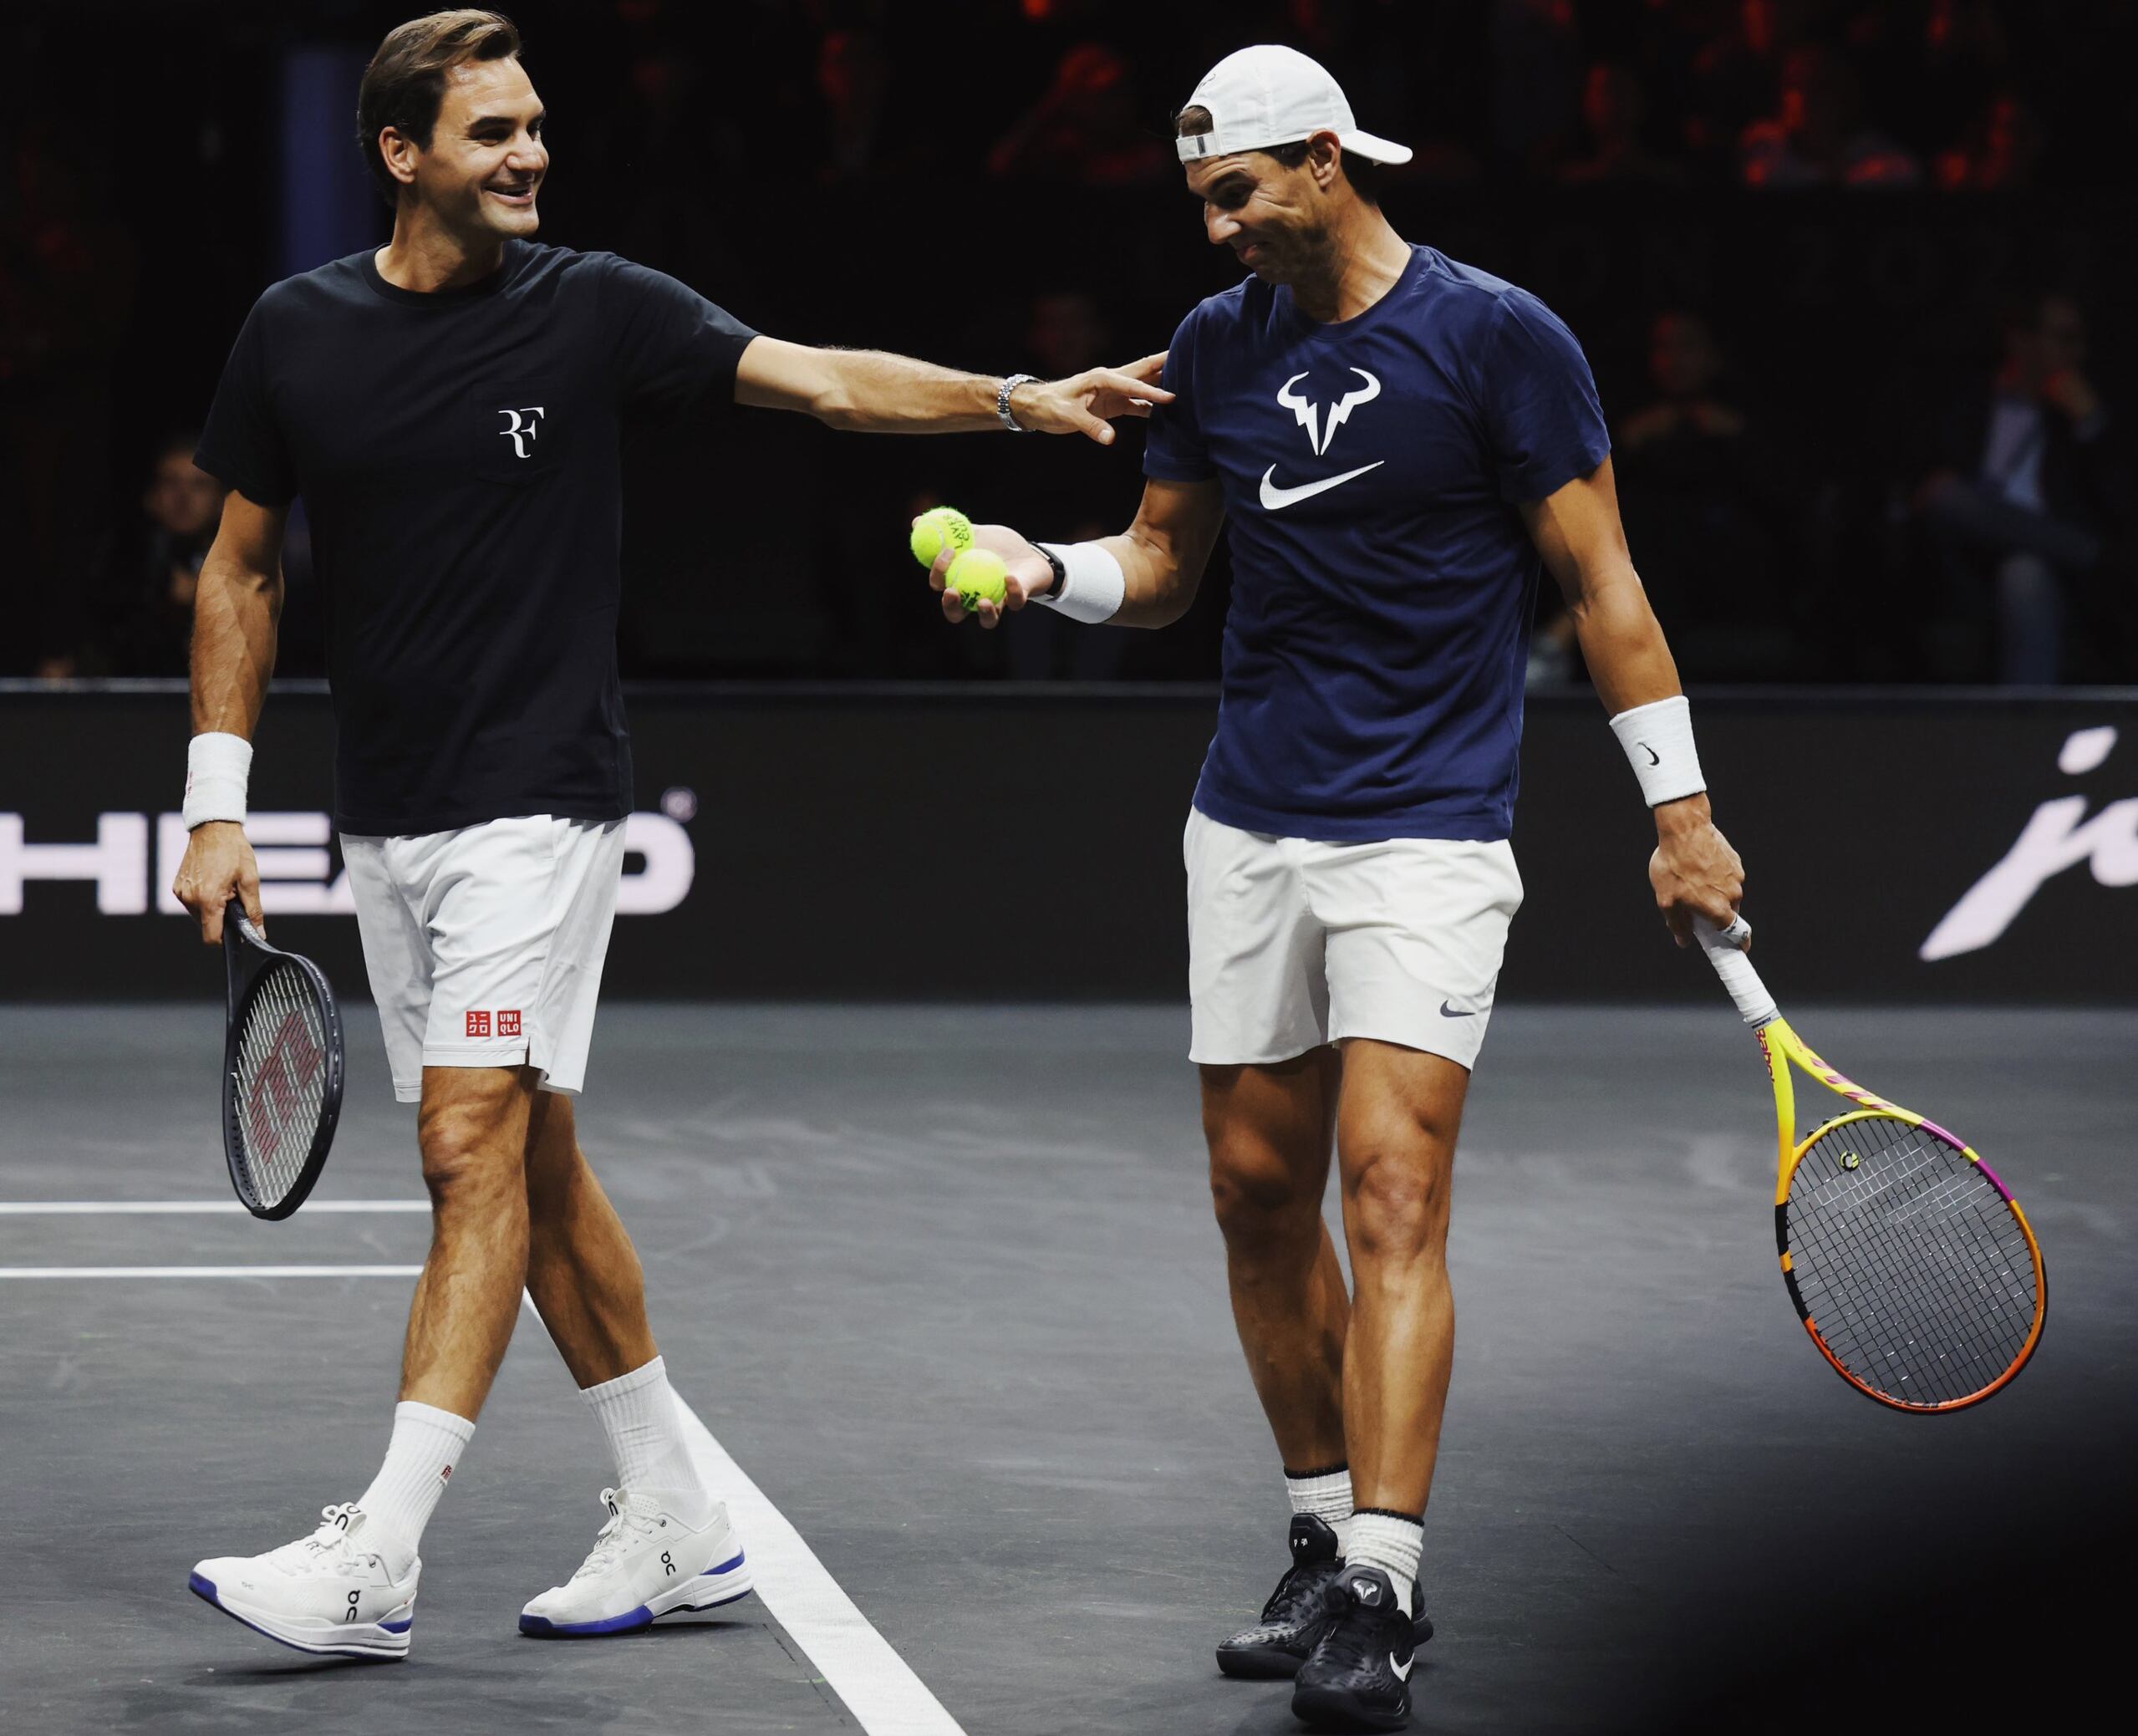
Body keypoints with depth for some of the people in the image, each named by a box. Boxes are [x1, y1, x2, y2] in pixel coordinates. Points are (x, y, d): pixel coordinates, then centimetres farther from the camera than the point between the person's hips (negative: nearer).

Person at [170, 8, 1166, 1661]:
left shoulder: (595, 309, -5)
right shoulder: (298, 332, 3)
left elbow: (821, 376, -8)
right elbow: (241, 568, 11)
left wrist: (1017, 398, -22)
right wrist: (217, 804, 6)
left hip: (540, 798, -4)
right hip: (387, 820, 5)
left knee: (476, 1148, -13)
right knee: (535, 1166, 9)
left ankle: (377, 1561, -17)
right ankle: (678, 1523, 20)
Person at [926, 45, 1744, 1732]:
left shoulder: (1496, 337, -9)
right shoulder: (1218, 344, 6)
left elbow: (1599, 581, -5)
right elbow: (1166, 560, 16)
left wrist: (1681, 810, -7)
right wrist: (1048, 569, -5)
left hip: (1427, 832, -6)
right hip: (1250, 825, 6)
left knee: (1393, 1189, -15)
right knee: (1261, 1187, 8)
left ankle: (1382, 1600, -19)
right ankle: (1328, 1543, 21)